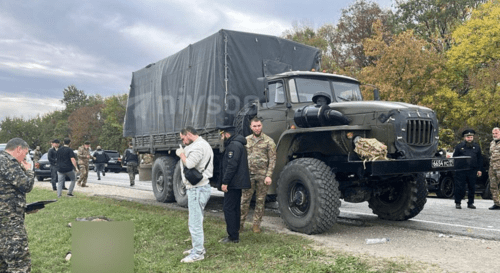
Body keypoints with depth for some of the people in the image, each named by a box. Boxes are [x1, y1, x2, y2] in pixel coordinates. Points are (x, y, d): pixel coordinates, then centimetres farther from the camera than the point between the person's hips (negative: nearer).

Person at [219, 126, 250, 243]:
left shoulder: (233, 145, -15)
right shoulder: (238, 144, 20)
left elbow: (232, 165, -24)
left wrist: (225, 182, -23)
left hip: (233, 184, -11)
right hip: (237, 183, 11)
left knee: (228, 208, -8)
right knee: (235, 208, 15)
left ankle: (233, 236, -5)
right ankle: (235, 235, 23)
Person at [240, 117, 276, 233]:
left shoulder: (269, 141, 1)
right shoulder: (246, 140, 10)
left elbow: (272, 160, -2)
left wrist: (269, 175, -10)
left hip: (262, 176, -2)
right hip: (248, 175, 2)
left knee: (260, 201, 6)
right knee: (244, 200, 1)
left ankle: (256, 225, 17)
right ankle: (240, 224, 9)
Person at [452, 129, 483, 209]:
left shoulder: (477, 147, 12)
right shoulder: (459, 146, 3)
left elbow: (479, 159, 16)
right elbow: (454, 157, 5)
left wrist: (479, 169, 10)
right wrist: (456, 167, 0)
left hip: (472, 171, 3)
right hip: (461, 171, -3)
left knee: (472, 188, 8)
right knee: (460, 187, -1)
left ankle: (470, 203, 20)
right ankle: (458, 203, 9)